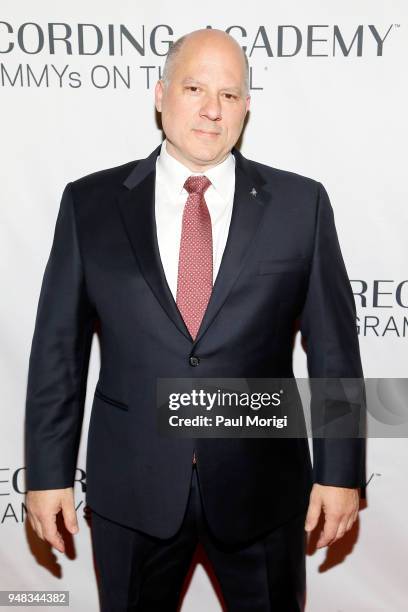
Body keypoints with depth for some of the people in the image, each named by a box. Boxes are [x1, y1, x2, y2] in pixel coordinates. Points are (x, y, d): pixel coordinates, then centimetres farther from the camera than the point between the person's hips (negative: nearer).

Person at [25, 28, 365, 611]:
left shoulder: (301, 202, -3)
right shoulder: (90, 202, -2)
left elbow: (333, 345, -2)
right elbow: (59, 346, -1)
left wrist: (340, 470, -1)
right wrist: (48, 471, 0)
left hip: (263, 482, 0)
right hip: (130, 483, 1)